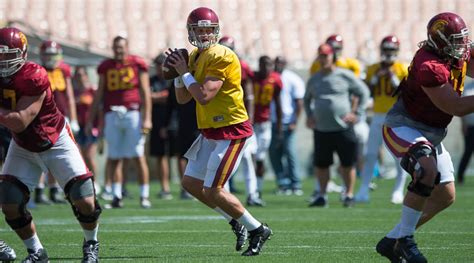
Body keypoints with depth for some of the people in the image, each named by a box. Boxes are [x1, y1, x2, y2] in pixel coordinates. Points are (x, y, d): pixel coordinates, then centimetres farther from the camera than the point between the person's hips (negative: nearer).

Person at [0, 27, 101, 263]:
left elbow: (20, 121, -31)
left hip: (56, 143, -5)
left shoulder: (34, 77, -29)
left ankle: (91, 243, 21)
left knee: (84, 202, -8)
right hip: (23, 148, 5)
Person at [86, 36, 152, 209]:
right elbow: (99, 95, 15)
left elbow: (145, 93, 1)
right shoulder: (105, 67, 11)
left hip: (132, 113, -3)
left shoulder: (138, 64, 3)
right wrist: (91, 120, 12)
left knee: (138, 156, -5)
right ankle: (117, 196, 8)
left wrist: (147, 118, -7)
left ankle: (144, 196, 0)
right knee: (114, 158, 2)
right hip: (112, 115, 3)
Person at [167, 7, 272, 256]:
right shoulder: (195, 57, 11)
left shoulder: (221, 57, -18)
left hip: (231, 132, -10)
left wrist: (185, 72, -15)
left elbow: (204, 96, -25)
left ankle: (257, 229, 6)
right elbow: (182, 98, 15)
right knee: (191, 183, 11)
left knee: (212, 190, -10)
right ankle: (237, 222, 23)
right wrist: (178, 73, -1)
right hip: (211, 132, 10)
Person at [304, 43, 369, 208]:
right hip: (321, 129, 4)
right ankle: (322, 195, 15)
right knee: (320, 164, 4)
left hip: (343, 128, -4)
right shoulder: (314, 80, 11)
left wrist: (356, 113, -3)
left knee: (347, 163, 0)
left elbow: (364, 93, 3)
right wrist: (309, 115, 14)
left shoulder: (344, 76, -2)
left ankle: (349, 194, 12)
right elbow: (307, 99, 28)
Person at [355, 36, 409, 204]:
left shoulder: (403, 70, -4)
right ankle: (363, 191, 2)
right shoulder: (373, 70, 7)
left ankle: (398, 191, 5)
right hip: (378, 117, 3)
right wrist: (374, 79, -6)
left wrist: (395, 80, -17)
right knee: (370, 155, 0)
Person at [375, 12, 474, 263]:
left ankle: (391, 241, 19)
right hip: (403, 127, -10)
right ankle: (404, 238, -19)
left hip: (431, 133, 10)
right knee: (427, 171, -35)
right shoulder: (430, 68, -30)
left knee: (445, 197, 10)